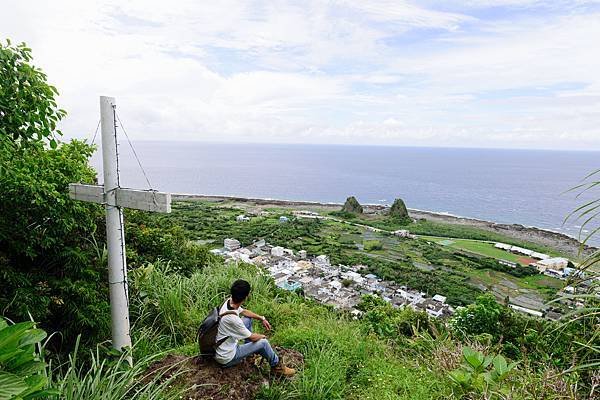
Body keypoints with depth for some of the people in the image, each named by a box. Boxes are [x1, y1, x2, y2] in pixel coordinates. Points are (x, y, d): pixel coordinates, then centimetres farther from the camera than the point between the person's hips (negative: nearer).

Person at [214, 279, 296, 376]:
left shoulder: (229, 301, -11)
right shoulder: (232, 319, -36)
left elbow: (244, 312, 13)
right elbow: (253, 337, -21)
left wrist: (262, 318, 8)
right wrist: (262, 336, 0)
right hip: (227, 359, -9)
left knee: (248, 319, 13)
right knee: (263, 342, -10)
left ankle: (250, 348, 29)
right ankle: (277, 366, 16)